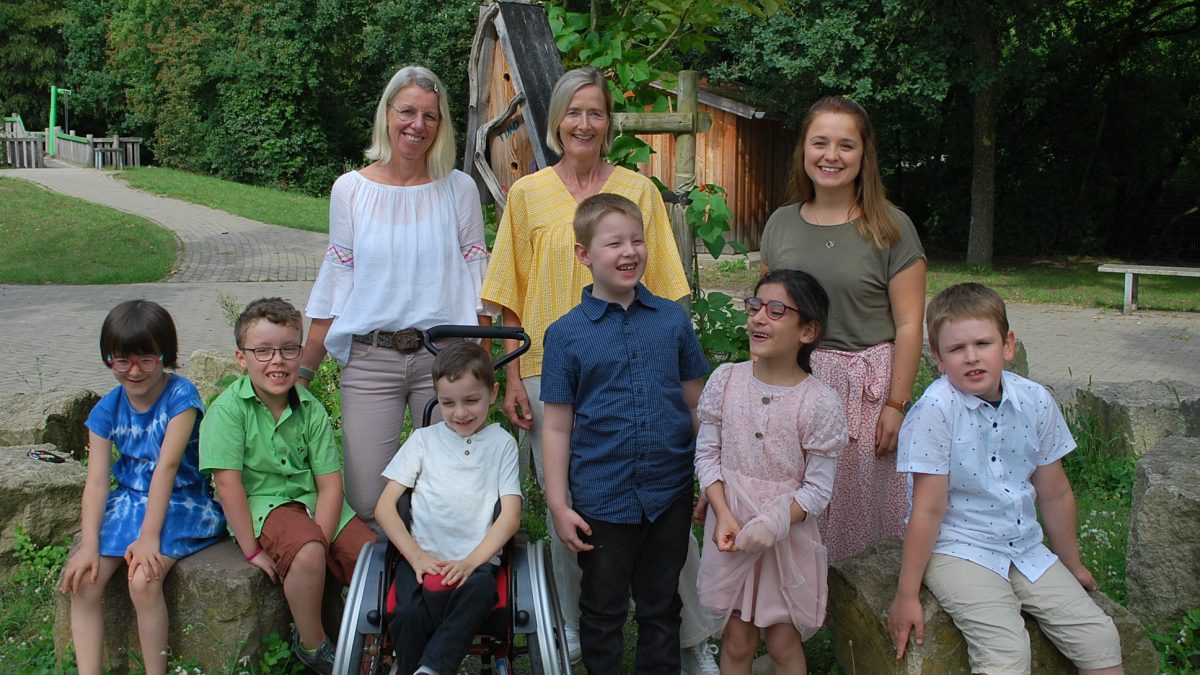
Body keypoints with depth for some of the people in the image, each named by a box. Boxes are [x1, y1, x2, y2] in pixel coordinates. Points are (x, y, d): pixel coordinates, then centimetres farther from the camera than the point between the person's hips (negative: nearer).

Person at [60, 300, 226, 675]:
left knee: (143, 581, -26)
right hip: (127, 501, 6)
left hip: (180, 504, -5)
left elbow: (167, 466, -20)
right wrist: (89, 545, -17)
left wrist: (149, 537, -24)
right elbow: (97, 480, -6)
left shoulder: (181, 395, -14)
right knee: (82, 582, -13)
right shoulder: (107, 409, 1)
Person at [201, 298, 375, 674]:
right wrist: (252, 550, -17)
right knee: (307, 552, -33)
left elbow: (330, 485, -4)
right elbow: (228, 482, -15)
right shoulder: (229, 407, -11)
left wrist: (320, 538, -18)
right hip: (262, 504, -4)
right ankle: (311, 645, -7)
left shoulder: (311, 410, -2)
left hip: (313, 501, 4)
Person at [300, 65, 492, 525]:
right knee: (366, 505, -3)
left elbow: (476, 280, 5)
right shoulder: (351, 189, 5)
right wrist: (303, 369, 7)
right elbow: (334, 284, 8)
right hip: (369, 357, 1)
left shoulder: (459, 188, 3)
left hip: (444, 355, 0)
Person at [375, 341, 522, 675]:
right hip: (422, 557, 1)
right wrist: (416, 556, -8)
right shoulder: (424, 439, 12)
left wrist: (472, 561, -13)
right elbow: (384, 506, 7)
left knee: (480, 589, -36)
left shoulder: (501, 443, 9)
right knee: (411, 613, -31)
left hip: (478, 560, -1)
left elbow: (510, 515, 2)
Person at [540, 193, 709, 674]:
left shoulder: (673, 319, 0)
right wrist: (558, 505, -5)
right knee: (603, 611, 15)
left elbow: (695, 404, 7)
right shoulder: (566, 333, -5)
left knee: (661, 607, 18)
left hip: (670, 493, 2)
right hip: (601, 499, -1)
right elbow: (558, 427, -3)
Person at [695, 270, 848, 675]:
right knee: (737, 640, 15)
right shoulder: (726, 380, -5)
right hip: (730, 528, 2)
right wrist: (723, 515, -13)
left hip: (788, 535, -2)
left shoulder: (819, 403, -15)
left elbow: (817, 489, -11)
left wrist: (768, 526, -24)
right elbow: (707, 453, 0)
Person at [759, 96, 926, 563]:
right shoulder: (781, 224, 8)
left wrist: (896, 404, -10)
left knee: (855, 506, 1)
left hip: (866, 390, -3)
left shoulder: (889, 228, -3)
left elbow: (908, 324, -5)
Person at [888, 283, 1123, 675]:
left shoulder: (1035, 401, -2)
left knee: (1100, 637, -2)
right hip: (957, 551, -5)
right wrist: (906, 595, -12)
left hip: (1025, 549, 6)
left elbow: (1055, 495, 10)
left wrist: (1072, 565, 21)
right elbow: (929, 509, -15)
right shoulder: (936, 409, -18)